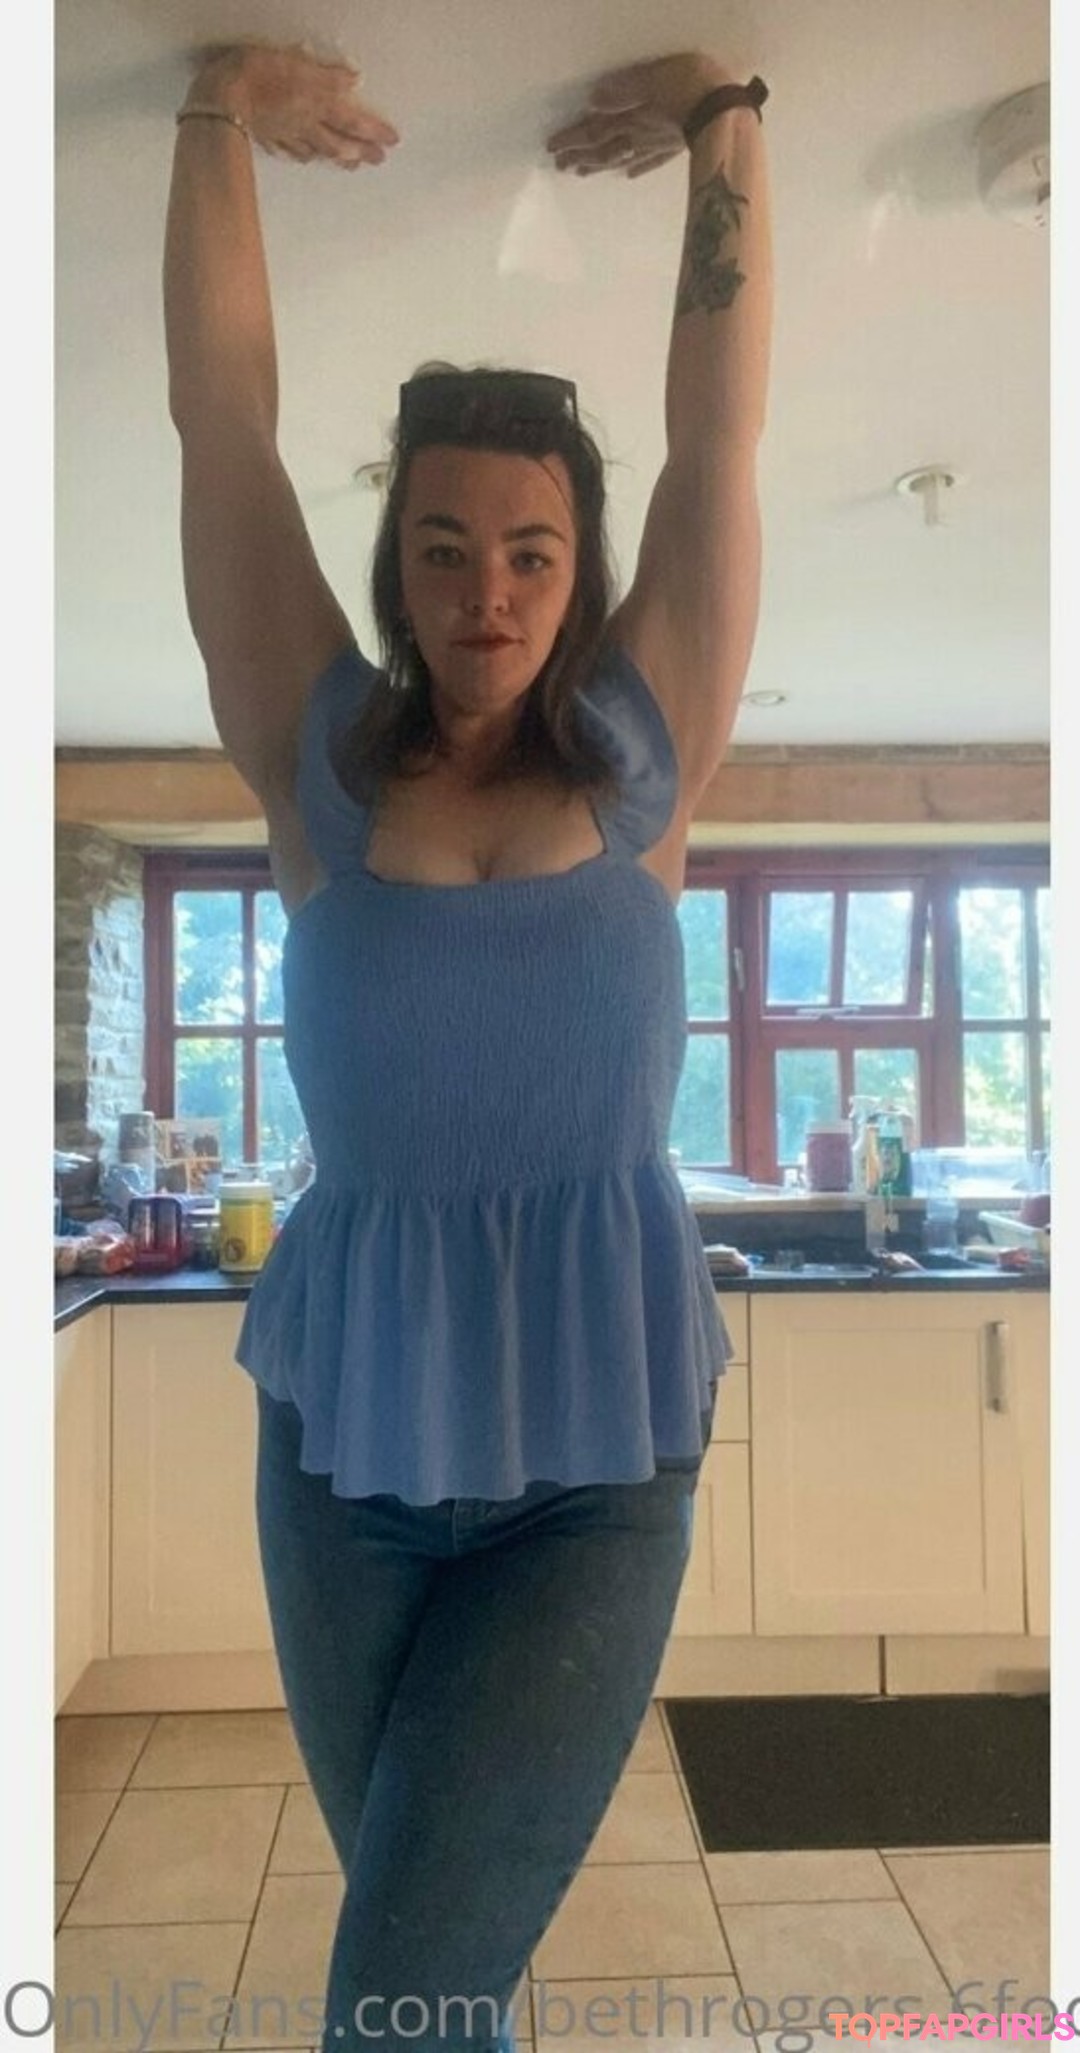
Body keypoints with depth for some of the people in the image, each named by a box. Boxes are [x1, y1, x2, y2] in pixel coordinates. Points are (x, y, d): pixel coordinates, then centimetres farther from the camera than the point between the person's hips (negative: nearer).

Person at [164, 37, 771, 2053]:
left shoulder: (640, 760, -1)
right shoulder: (322, 767, -2)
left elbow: (721, 431, 1)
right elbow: (218, 411, 0)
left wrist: (725, 123, 4)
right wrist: (223, 113, -2)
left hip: (600, 1463, -1)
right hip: (344, 1445, 2)